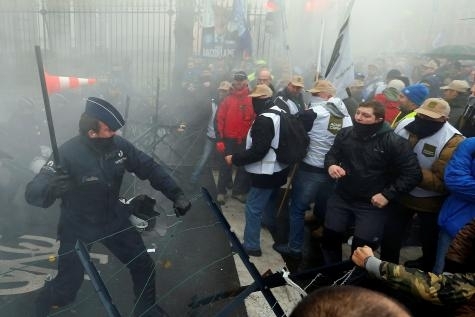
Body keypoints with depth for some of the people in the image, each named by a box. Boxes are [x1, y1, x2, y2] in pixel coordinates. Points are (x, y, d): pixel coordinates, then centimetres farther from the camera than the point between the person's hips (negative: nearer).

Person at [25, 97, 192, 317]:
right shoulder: (68, 154, -27)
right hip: (78, 228, -4)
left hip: (114, 219, 4)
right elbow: (33, 192, -29)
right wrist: (51, 188, -53)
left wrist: (176, 194, -13)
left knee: (144, 265, 9)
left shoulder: (119, 145, -15)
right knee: (67, 287, 5)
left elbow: (149, 168, -4)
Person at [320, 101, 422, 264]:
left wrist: (387, 194, -18)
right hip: (341, 197, 4)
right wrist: (331, 165, -15)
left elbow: (413, 173, -15)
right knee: (330, 238, 14)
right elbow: (332, 154, 9)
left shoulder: (394, 142, -17)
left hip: (372, 204, -4)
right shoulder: (345, 133, -4)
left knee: (362, 247, 4)